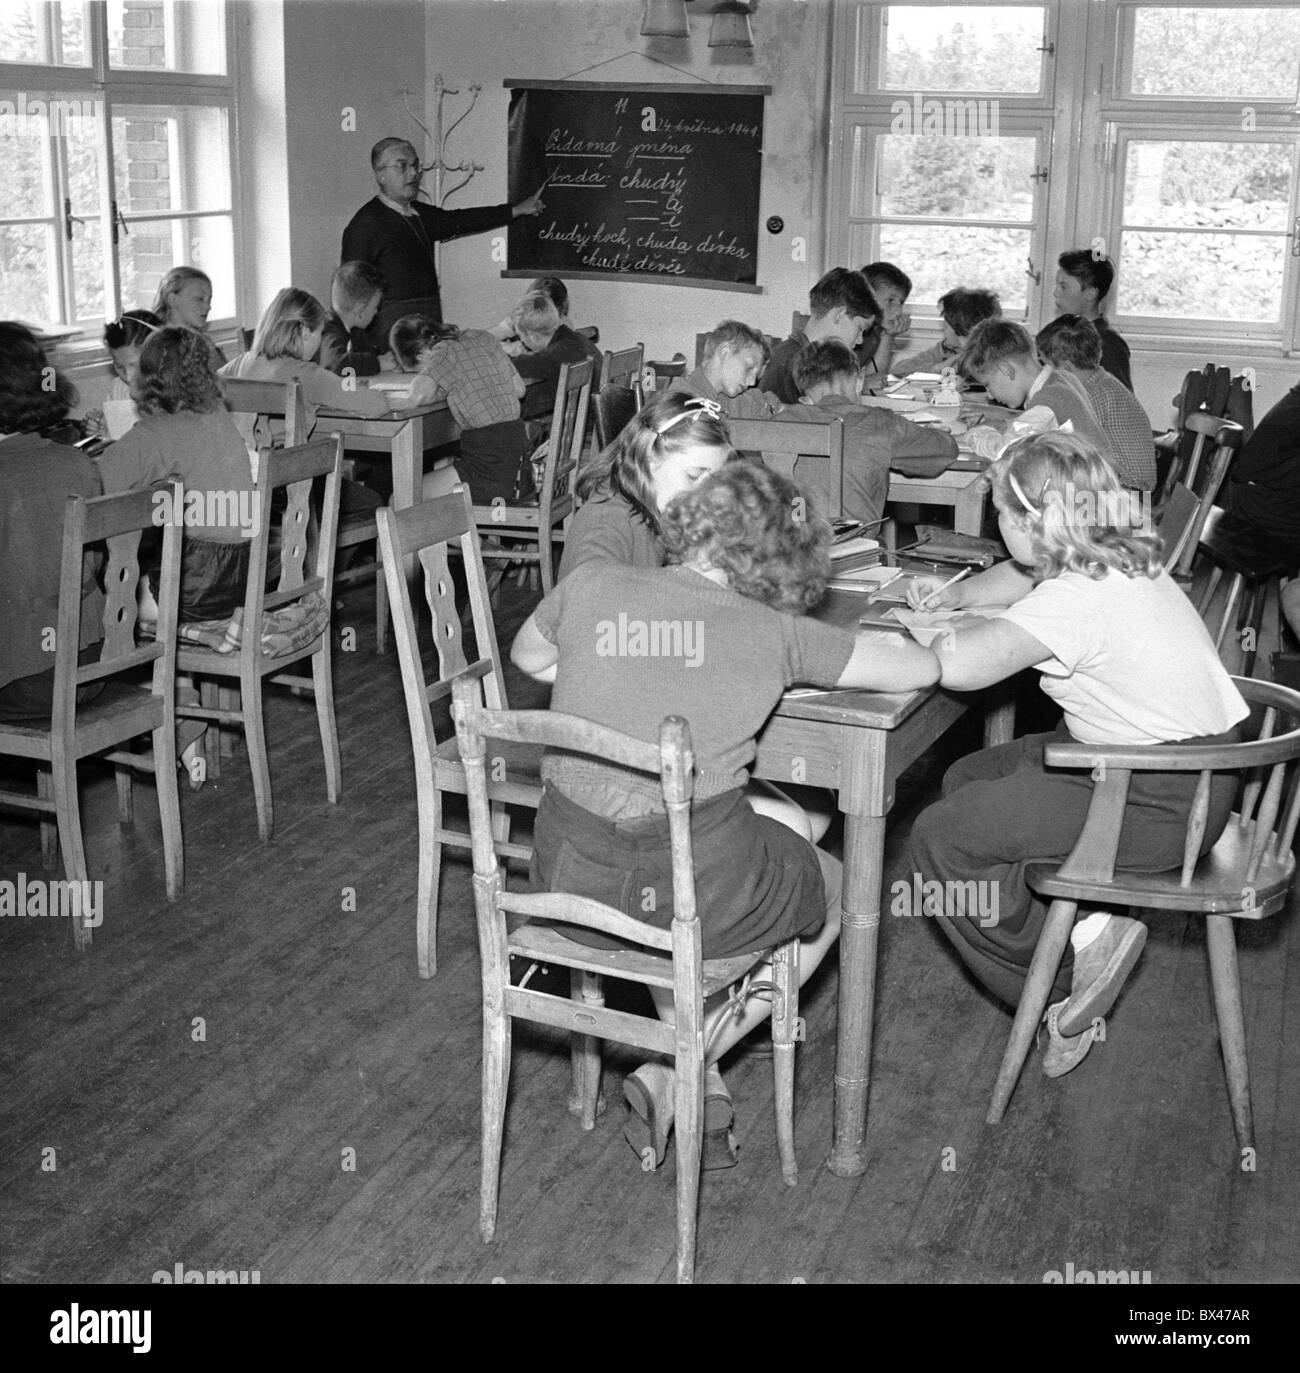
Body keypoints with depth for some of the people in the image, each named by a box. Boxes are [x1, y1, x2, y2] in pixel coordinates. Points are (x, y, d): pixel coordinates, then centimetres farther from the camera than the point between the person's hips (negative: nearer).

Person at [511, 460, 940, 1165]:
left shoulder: (589, 584, 2)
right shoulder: (775, 632, -4)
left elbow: (527, 656, 23)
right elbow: (922, 669, 5)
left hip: (565, 880, 4)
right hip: (696, 896, -4)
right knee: (835, 889, 26)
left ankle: (700, 1082, 31)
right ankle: (675, 1072, 19)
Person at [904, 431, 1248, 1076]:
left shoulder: (1076, 599, -24)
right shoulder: (1120, 558, 6)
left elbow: (960, 667, -35)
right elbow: (1022, 576, 28)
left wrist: (949, 631, -12)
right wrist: (955, 594, 14)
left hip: (1162, 803, -10)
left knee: (939, 839, -9)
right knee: (967, 781, 17)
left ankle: (1074, 961, 4)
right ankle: (1084, 929, 11)